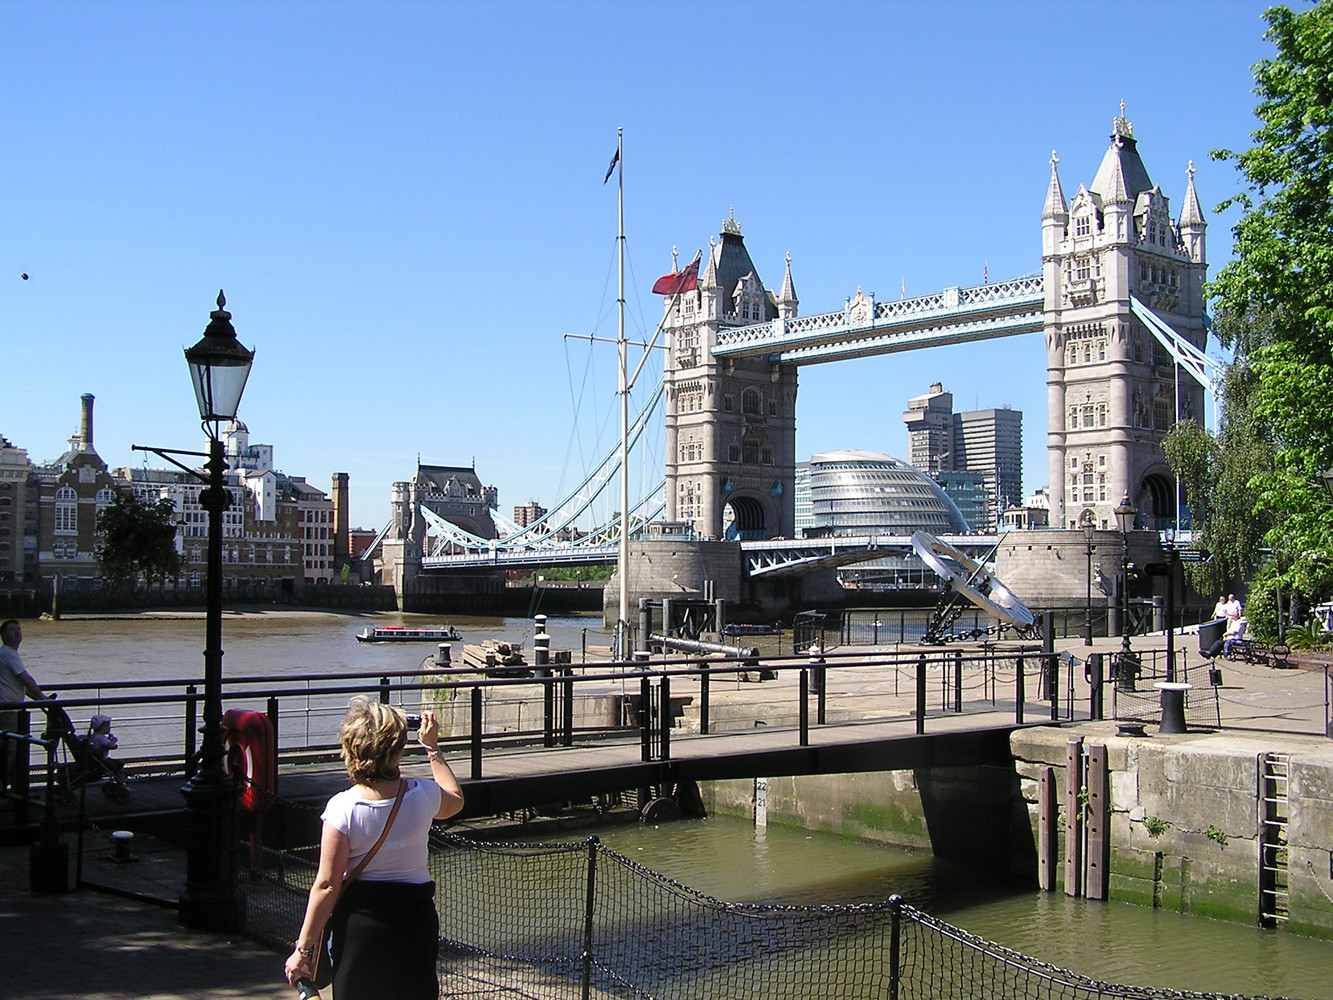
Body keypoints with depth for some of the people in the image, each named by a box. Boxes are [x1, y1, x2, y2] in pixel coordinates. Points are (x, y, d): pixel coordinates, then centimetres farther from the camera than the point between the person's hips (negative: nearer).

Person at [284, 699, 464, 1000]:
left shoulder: (342, 808, -17)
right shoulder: (423, 795, -8)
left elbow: (327, 885, -14)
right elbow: (455, 800, 18)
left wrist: (303, 948, -6)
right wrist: (433, 748, 24)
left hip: (359, 923, -2)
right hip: (416, 918, 2)